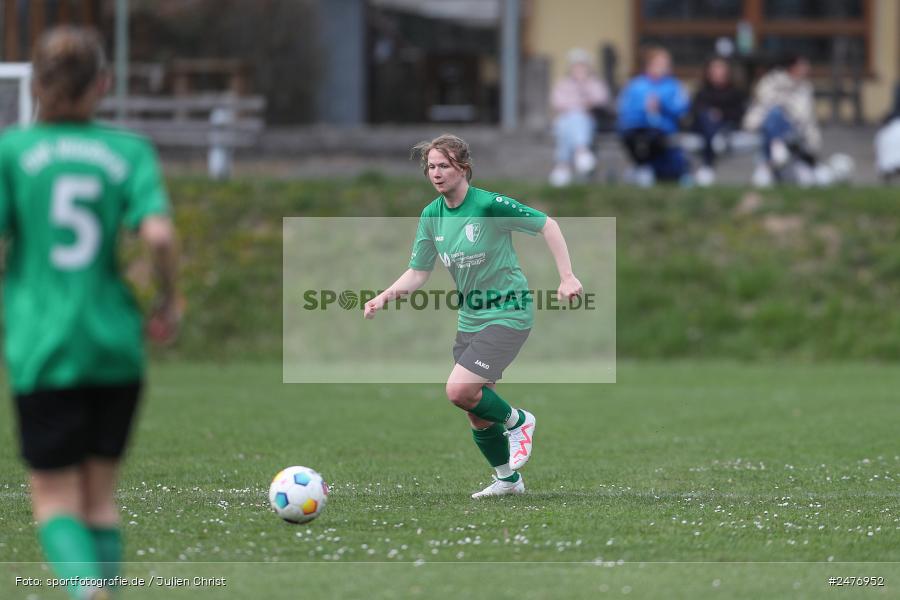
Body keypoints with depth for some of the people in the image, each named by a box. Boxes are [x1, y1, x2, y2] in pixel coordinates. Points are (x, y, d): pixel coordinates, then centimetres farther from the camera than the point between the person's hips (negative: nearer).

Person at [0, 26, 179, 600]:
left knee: (55, 501, 2)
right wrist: (169, 300, 4)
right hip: (117, 347, 2)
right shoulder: (130, 151, 1)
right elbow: (159, 233, -12)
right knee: (101, 492, 15)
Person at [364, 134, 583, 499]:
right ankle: (508, 479, 30)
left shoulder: (489, 205, -17)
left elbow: (546, 225, -10)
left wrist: (567, 277, -16)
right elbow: (418, 273, 6)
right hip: (470, 318, 7)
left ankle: (517, 421, 5)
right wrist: (385, 296, -12)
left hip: (508, 314, -7)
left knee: (459, 390, -22)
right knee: (477, 413, 9)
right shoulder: (431, 216, 2)